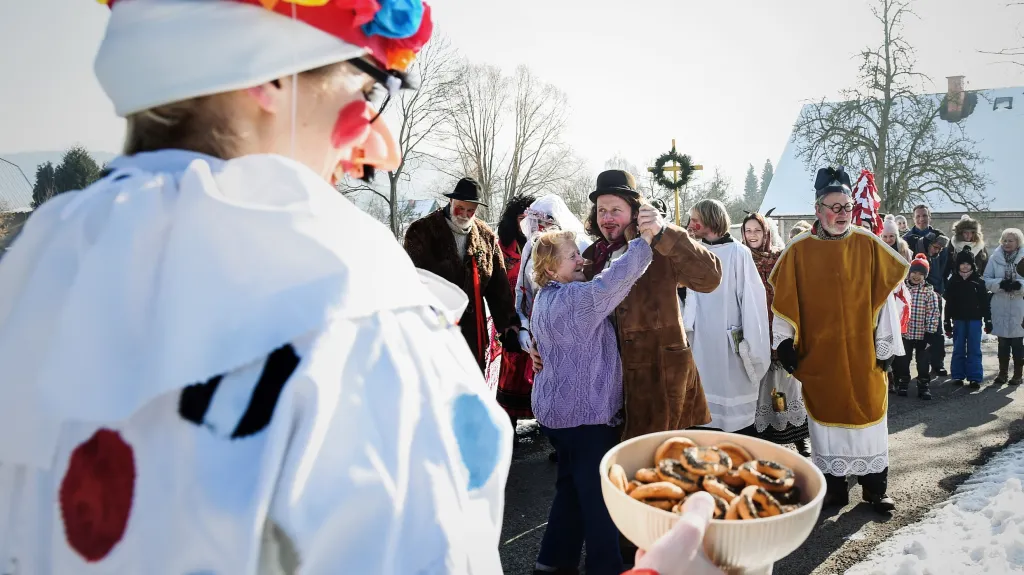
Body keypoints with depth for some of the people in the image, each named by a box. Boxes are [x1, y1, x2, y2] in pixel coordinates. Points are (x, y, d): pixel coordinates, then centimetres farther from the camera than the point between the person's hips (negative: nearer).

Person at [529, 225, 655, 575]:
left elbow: (599, 291, 15)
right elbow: (611, 283, -35)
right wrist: (644, 242, -32)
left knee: (571, 486, 20)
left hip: (559, 408, 10)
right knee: (598, 495, 3)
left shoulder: (548, 298, 10)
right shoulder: (573, 298, -22)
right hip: (586, 412, -10)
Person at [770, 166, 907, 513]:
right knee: (826, 417, 9)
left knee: (868, 417, 9)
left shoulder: (869, 246, 0)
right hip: (818, 355, 0)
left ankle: (875, 488, 25)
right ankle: (834, 487, 23)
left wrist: (886, 345, 0)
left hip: (862, 353, 1)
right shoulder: (799, 252, -3)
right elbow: (784, 303, 0)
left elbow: (884, 299, 1)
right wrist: (785, 343, -2)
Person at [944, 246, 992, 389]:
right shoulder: (953, 281, 1)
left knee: (974, 350, 2)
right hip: (958, 319, 1)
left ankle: (975, 378, 7)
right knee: (958, 349, 7)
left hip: (974, 320, -1)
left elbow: (985, 302, 2)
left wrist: (988, 321, -1)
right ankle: (958, 376, 15)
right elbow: (949, 303, 2)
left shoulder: (979, 281, 0)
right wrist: (947, 323, 1)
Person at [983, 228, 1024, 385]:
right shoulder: (995, 258, 2)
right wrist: (1000, 284, -18)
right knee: (1003, 341, 11)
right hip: (1000, 307, 1)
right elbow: (986, 280, -1)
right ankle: (1003, 372, 22)